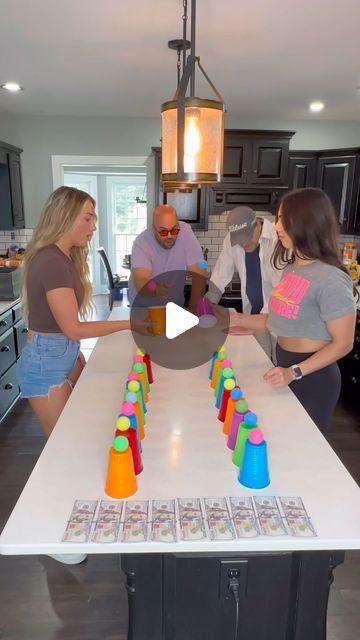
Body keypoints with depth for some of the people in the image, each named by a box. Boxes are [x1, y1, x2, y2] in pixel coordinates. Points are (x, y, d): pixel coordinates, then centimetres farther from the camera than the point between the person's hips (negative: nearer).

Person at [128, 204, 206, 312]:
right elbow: (141, 282, -33)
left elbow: (198, 274, -15)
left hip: (175, 305, 1)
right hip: (143, 308, -1)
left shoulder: (186, 231, -16)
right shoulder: (141, 242, -21)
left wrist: (193, 307, -25)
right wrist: (154, 289, -56)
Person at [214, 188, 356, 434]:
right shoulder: (292, 268, 2)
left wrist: (295, 372, -24)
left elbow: (343, 343, -18)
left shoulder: (330, 279, -23)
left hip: (313, 378, -7)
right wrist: (238, 319, 2)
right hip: (286, 367, 7)